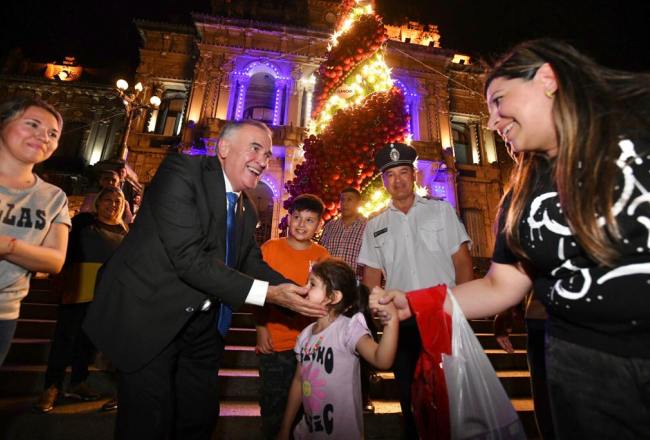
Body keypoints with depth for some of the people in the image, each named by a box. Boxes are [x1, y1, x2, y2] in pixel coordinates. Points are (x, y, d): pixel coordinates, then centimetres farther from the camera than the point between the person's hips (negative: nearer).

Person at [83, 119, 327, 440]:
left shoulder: (246, 209, 6)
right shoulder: (181, 171, -17)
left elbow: (252, 263, 8)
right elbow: (189, 258, -27)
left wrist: (297, 292, -7)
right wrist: (267, 293, -27)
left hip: (202, 325, 7)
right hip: (149, 318, -6)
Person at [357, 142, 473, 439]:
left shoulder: (441, 210, 3)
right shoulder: (375, 226, 7)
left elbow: (462, 261, 0)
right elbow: (371, 278, 7)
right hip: (402, 322, 2)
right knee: (410, 397, 16)